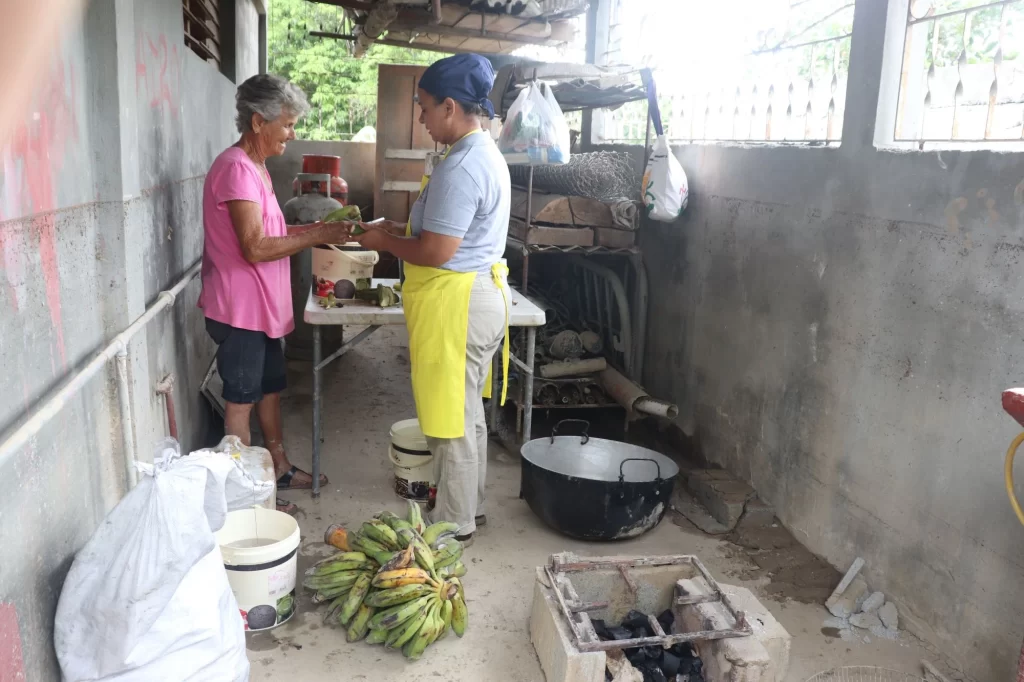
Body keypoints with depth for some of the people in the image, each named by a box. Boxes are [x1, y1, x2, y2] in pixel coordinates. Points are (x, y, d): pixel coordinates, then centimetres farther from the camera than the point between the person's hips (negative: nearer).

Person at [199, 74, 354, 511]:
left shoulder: (254, 166, 12)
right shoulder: (236, 168, -19)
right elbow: (255, 247, -24)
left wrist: (313, 229, 4)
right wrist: (316, 236, -18)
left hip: (262, 307, 10)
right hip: (240, 309, -10)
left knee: (270, 390, 19)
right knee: (241, 401, 3)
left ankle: (279, 470, 33)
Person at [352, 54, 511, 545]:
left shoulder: (460, 167, -21)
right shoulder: (486, 153, 12)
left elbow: (436, 251, -23)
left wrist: (384, 241, -7)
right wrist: (398, 230, 13)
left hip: (456, 304, -11)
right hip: (480, 294, 11)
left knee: (451, 421, 2)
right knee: (468, 413, 20)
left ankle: (454, 526, 17)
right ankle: (469, 508, 35)